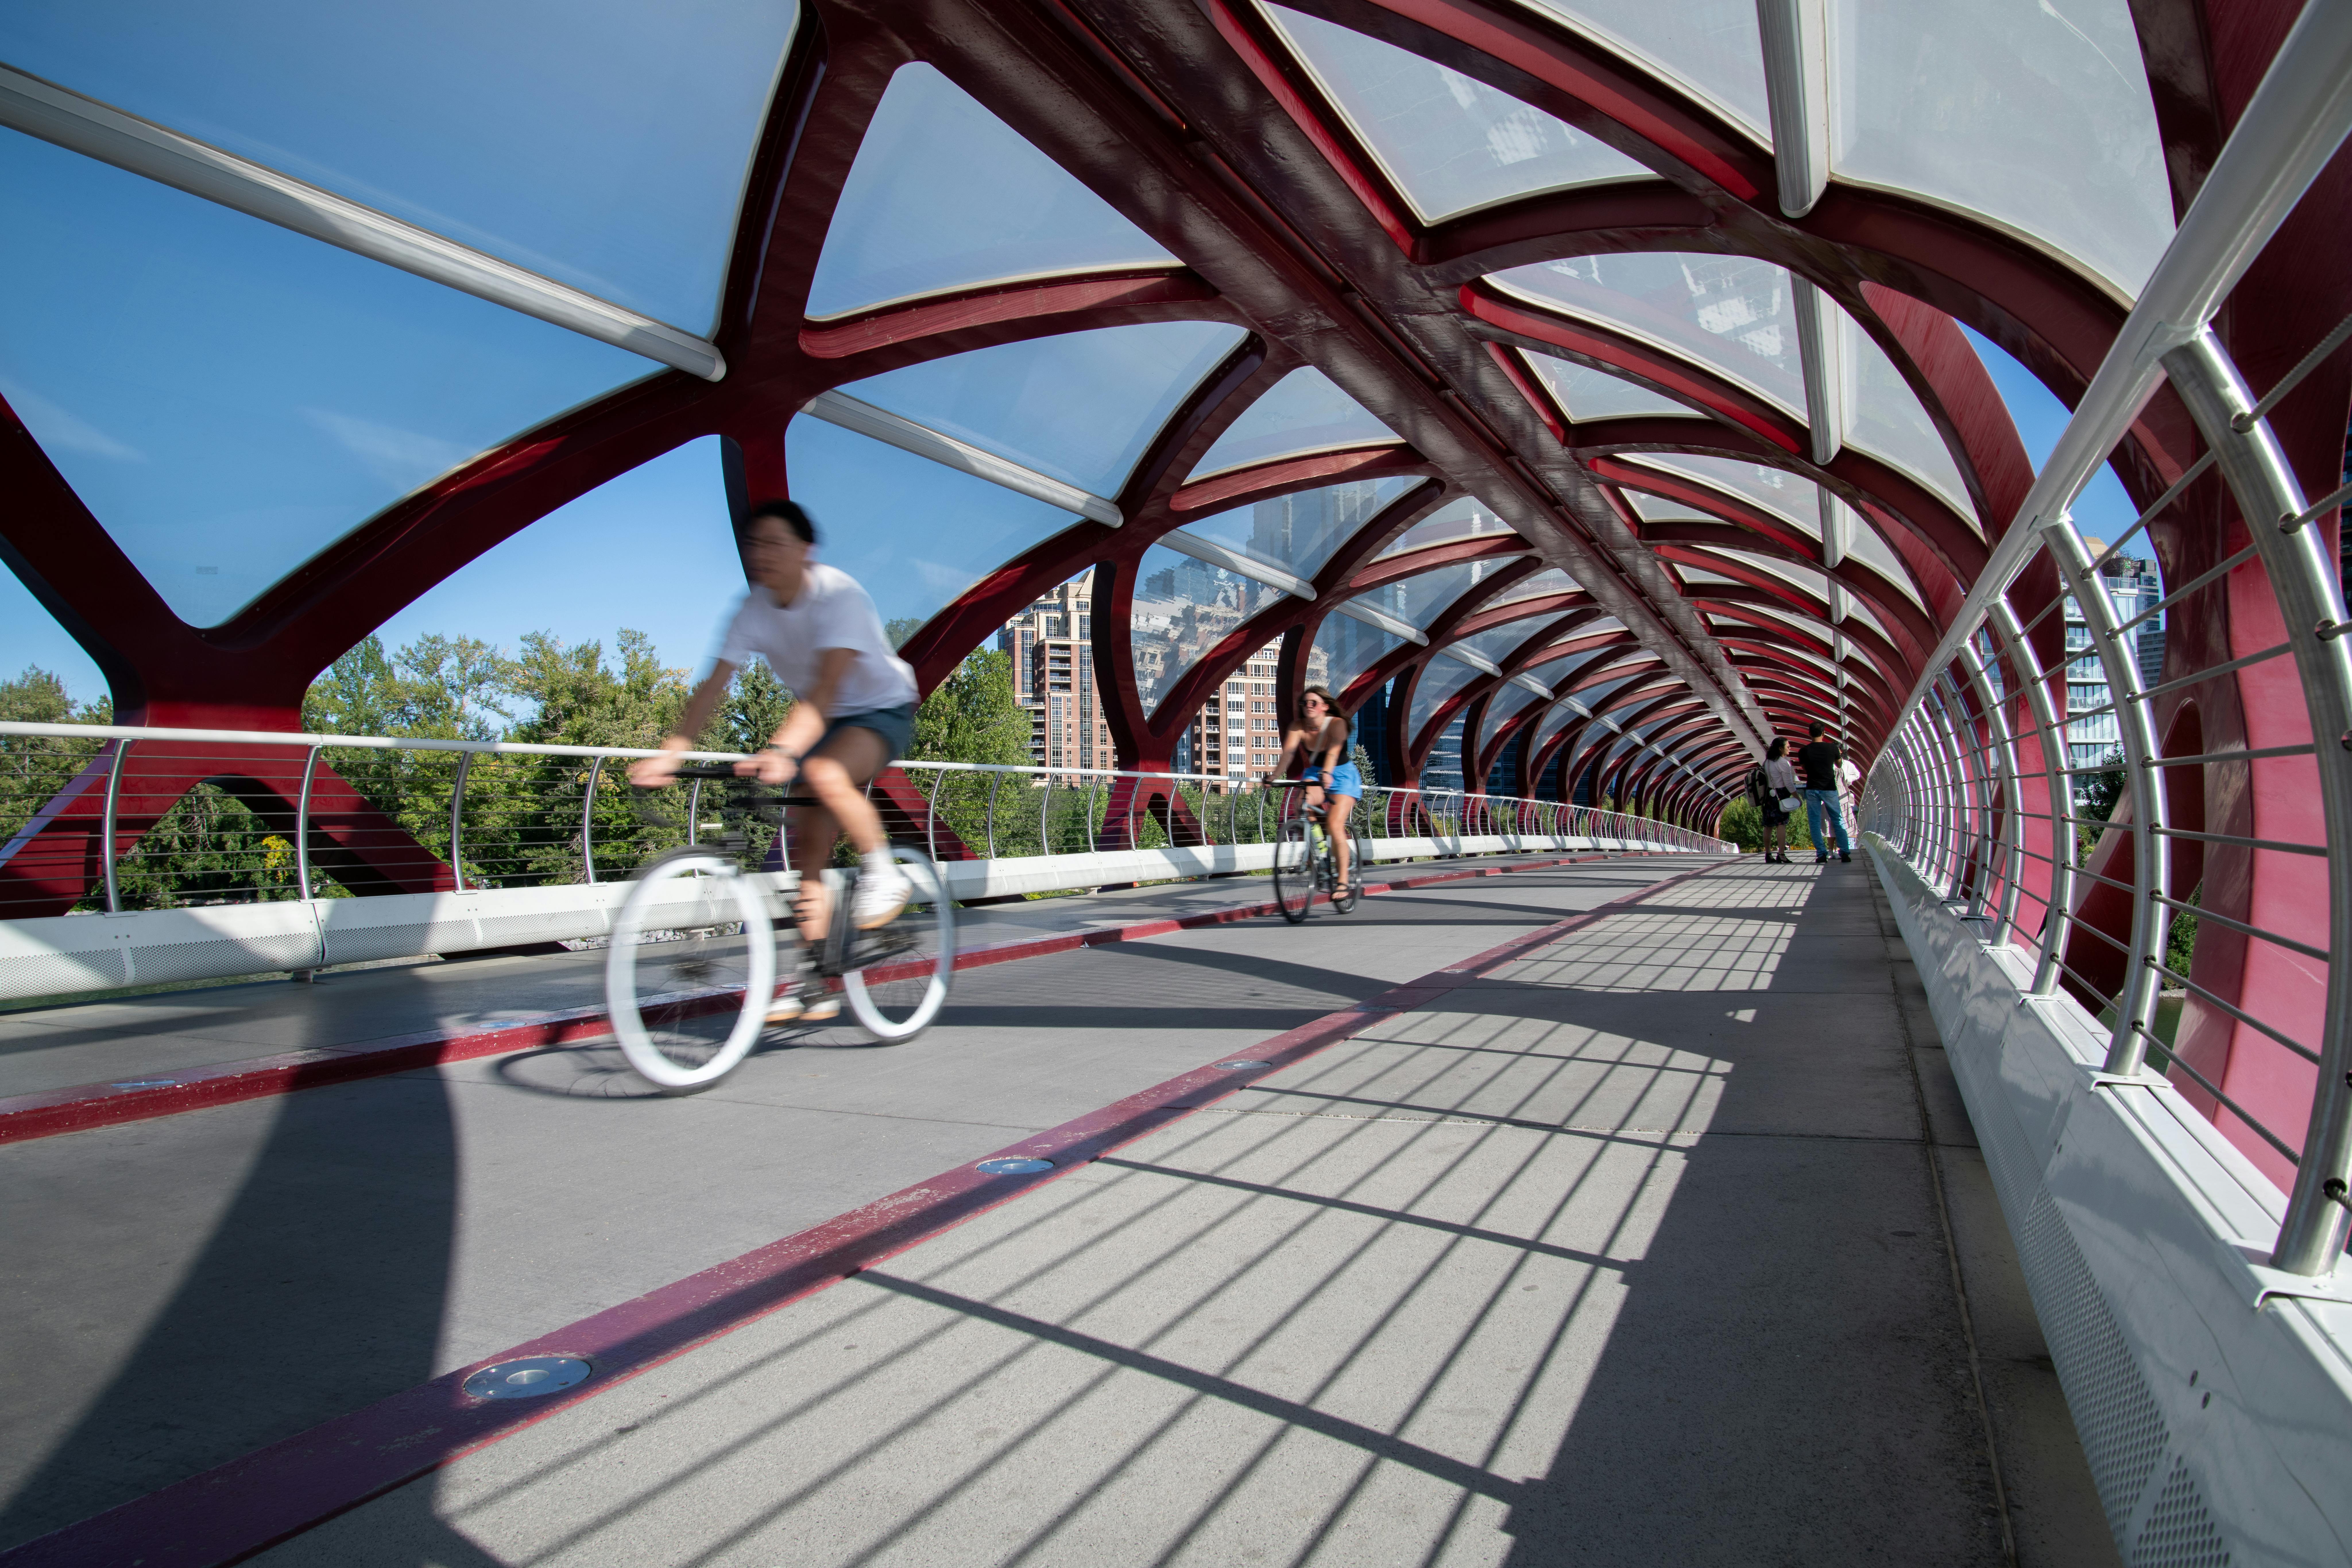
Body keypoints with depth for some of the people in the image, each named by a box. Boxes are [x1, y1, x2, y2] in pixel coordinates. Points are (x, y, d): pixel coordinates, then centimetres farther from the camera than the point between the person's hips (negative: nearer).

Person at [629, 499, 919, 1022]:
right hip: (821, 720, 6)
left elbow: (827, 684, -38)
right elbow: (713, 686, -12)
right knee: (808, 844, -1)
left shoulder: (839, 594, -25)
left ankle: (885, 875, -13)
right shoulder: (754, 608, -8)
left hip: (883, 710, -6)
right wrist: (669, 752, -25)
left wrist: (781, 750, -50)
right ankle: (811, 981, 7)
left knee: (825, 775, -37)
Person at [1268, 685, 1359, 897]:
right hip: (1314, 774, 3)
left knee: (1335, 825, -19)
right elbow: (1288, 752, -26)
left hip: (1343, 775, -3)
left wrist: (1327, 773, -57)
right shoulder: (1299, 727, -12)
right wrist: (1273, 777, -42)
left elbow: (1334, 750, -39)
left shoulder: (1337, 723, -22)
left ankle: (1343, 882, -11)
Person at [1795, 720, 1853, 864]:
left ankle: (1822, 854, 1)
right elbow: (1839, 765, 16)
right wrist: (1840, 754, 36)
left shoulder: (1804, 751, -5)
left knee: (1815, 823, 4)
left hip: (1812, 789, -1)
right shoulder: (1832, 748, -4)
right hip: (1829, 789, 1)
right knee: (1838, 821, 11)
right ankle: (1845, 853, 11)